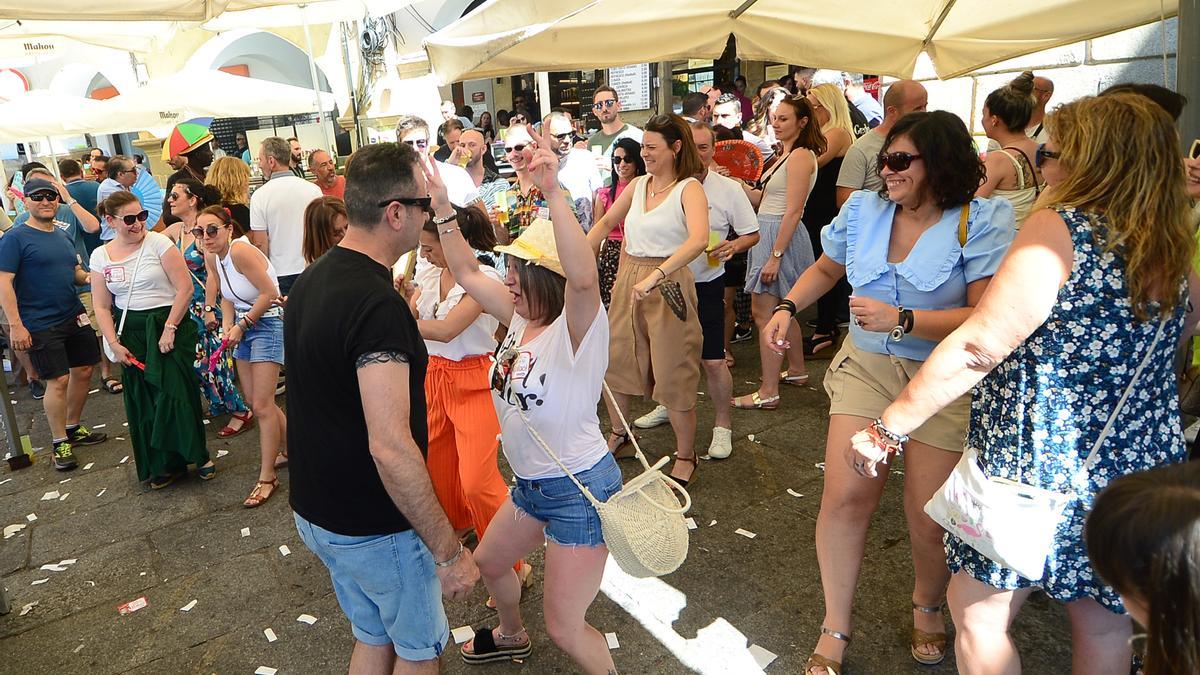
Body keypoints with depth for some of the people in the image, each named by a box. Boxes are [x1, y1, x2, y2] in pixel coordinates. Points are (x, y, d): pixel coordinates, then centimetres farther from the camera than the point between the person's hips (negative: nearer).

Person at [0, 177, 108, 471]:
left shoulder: (64, 236, 12)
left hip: (75, 317, 7)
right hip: (41, 325, -7)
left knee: (83, 372, 11)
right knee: (58, 380, -5)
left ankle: (73, 428, 29)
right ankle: (60, 443, 9)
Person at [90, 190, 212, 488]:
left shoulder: (158, 243, -7)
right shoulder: (100, 256, 5)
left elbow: (185, 288, -11)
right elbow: (102, 307, 7)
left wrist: (169, 328, -13)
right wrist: (114, 345, -2)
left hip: (168, 324, -4)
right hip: (131, 333, 4)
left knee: (174, 393, -9)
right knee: (142, 402, 6)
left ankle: (197, 455, 10)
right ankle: (161, 466, 20)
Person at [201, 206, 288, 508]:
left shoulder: (240, 251, -23)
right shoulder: (212, 256, 3)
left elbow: (269, 294, -23)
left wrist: (242, 325, -15)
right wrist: (227, 324, -4)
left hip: (268, 324, -9)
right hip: (243, 327, 9)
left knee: (261, 404, -8)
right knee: (254, 401, 15)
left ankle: (267, 477, 2)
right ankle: (289, 449, 35)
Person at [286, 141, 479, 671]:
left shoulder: (313, 279, 2)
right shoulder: (378, 305, -28)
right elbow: (390, 447, -33)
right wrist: (449, 550, -26)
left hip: (316, 511, 8)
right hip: (373, 529, -8)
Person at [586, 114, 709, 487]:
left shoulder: (689, 188, -10)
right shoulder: (638, 185, 9)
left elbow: (699, 238, -28)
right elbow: (606, 222, 23)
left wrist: (656, 275, -38)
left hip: (667, 284, -6)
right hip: (627, 281, 7)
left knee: (673, 373, 1)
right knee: (612, 360, 13)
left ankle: (685, 456, 18)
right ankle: (618, 435, 36)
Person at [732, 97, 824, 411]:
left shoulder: (800, 156, -14)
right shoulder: (786, 154, 17)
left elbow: (793, 211, -20)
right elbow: (763, 200, 13)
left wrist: (775, 256, -24)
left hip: (781, 237, -10)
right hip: (767, 233, 10)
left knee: (763, 311, -9)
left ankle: (768, 392, -4)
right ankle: (797, 370, 35)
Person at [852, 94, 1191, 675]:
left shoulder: (1061, 226, -16)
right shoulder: (1174, 250, 6)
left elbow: (980, 346, -24)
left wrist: (888, 426, -20)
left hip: (1041, 469, -8)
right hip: (1142, 470, 8)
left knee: (976, 609, 9)